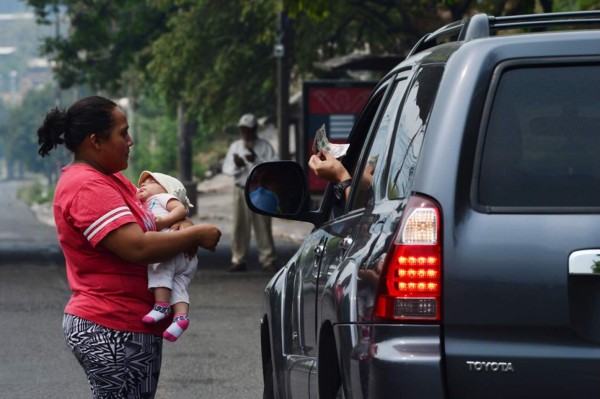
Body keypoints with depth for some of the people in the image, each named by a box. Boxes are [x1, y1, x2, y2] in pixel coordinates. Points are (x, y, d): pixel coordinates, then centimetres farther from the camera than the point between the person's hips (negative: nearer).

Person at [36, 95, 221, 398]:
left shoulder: (110, 179, 15)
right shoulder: (88, 188, -18)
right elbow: (137, 247, -27)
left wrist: (183, 226, 1)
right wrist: (196, 235, -15)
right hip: (112, 334, -10)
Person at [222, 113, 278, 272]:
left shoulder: (264, 147, 1)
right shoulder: (235, 146, 10)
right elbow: (226, 168, 6)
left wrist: (256, 160, -19)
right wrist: (236, 166, -15)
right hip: (240, 190, 2)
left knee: (263, 226, -2)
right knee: (240, 226, 2)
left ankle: (268, 260, 3)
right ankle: (238, 260, 8)